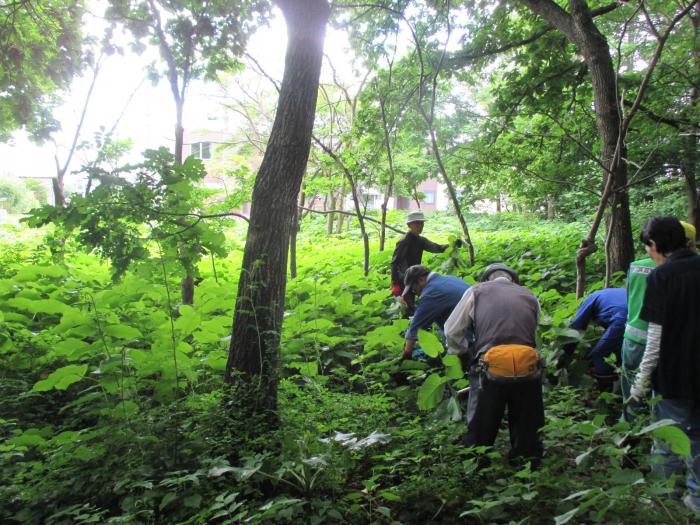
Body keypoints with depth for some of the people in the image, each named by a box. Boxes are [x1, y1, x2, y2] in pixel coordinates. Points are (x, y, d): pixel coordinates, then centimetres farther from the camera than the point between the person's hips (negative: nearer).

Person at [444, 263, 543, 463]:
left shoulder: (476, 291, 14)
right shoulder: (530, 297, 22)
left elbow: (452, 331, 12)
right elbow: (531, 334, 17)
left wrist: (465, 356, 29)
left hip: (491, 370, -2)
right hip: (528, 369, 2)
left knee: (478, 435, 13)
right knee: (527, 432, 20)